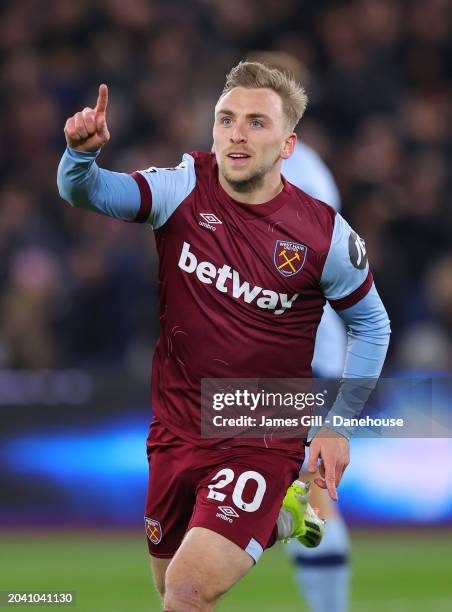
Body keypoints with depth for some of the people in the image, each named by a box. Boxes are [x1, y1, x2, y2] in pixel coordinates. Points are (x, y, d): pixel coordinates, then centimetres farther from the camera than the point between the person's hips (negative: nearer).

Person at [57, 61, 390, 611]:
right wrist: (81, 152, -38)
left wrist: (338, 426, 0)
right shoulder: (184, 189, -5)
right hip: (175, 434, 4)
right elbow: (86, 192, -16)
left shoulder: (325, 235, -10)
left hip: (264, 440, -4)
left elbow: (371, 327, 5)